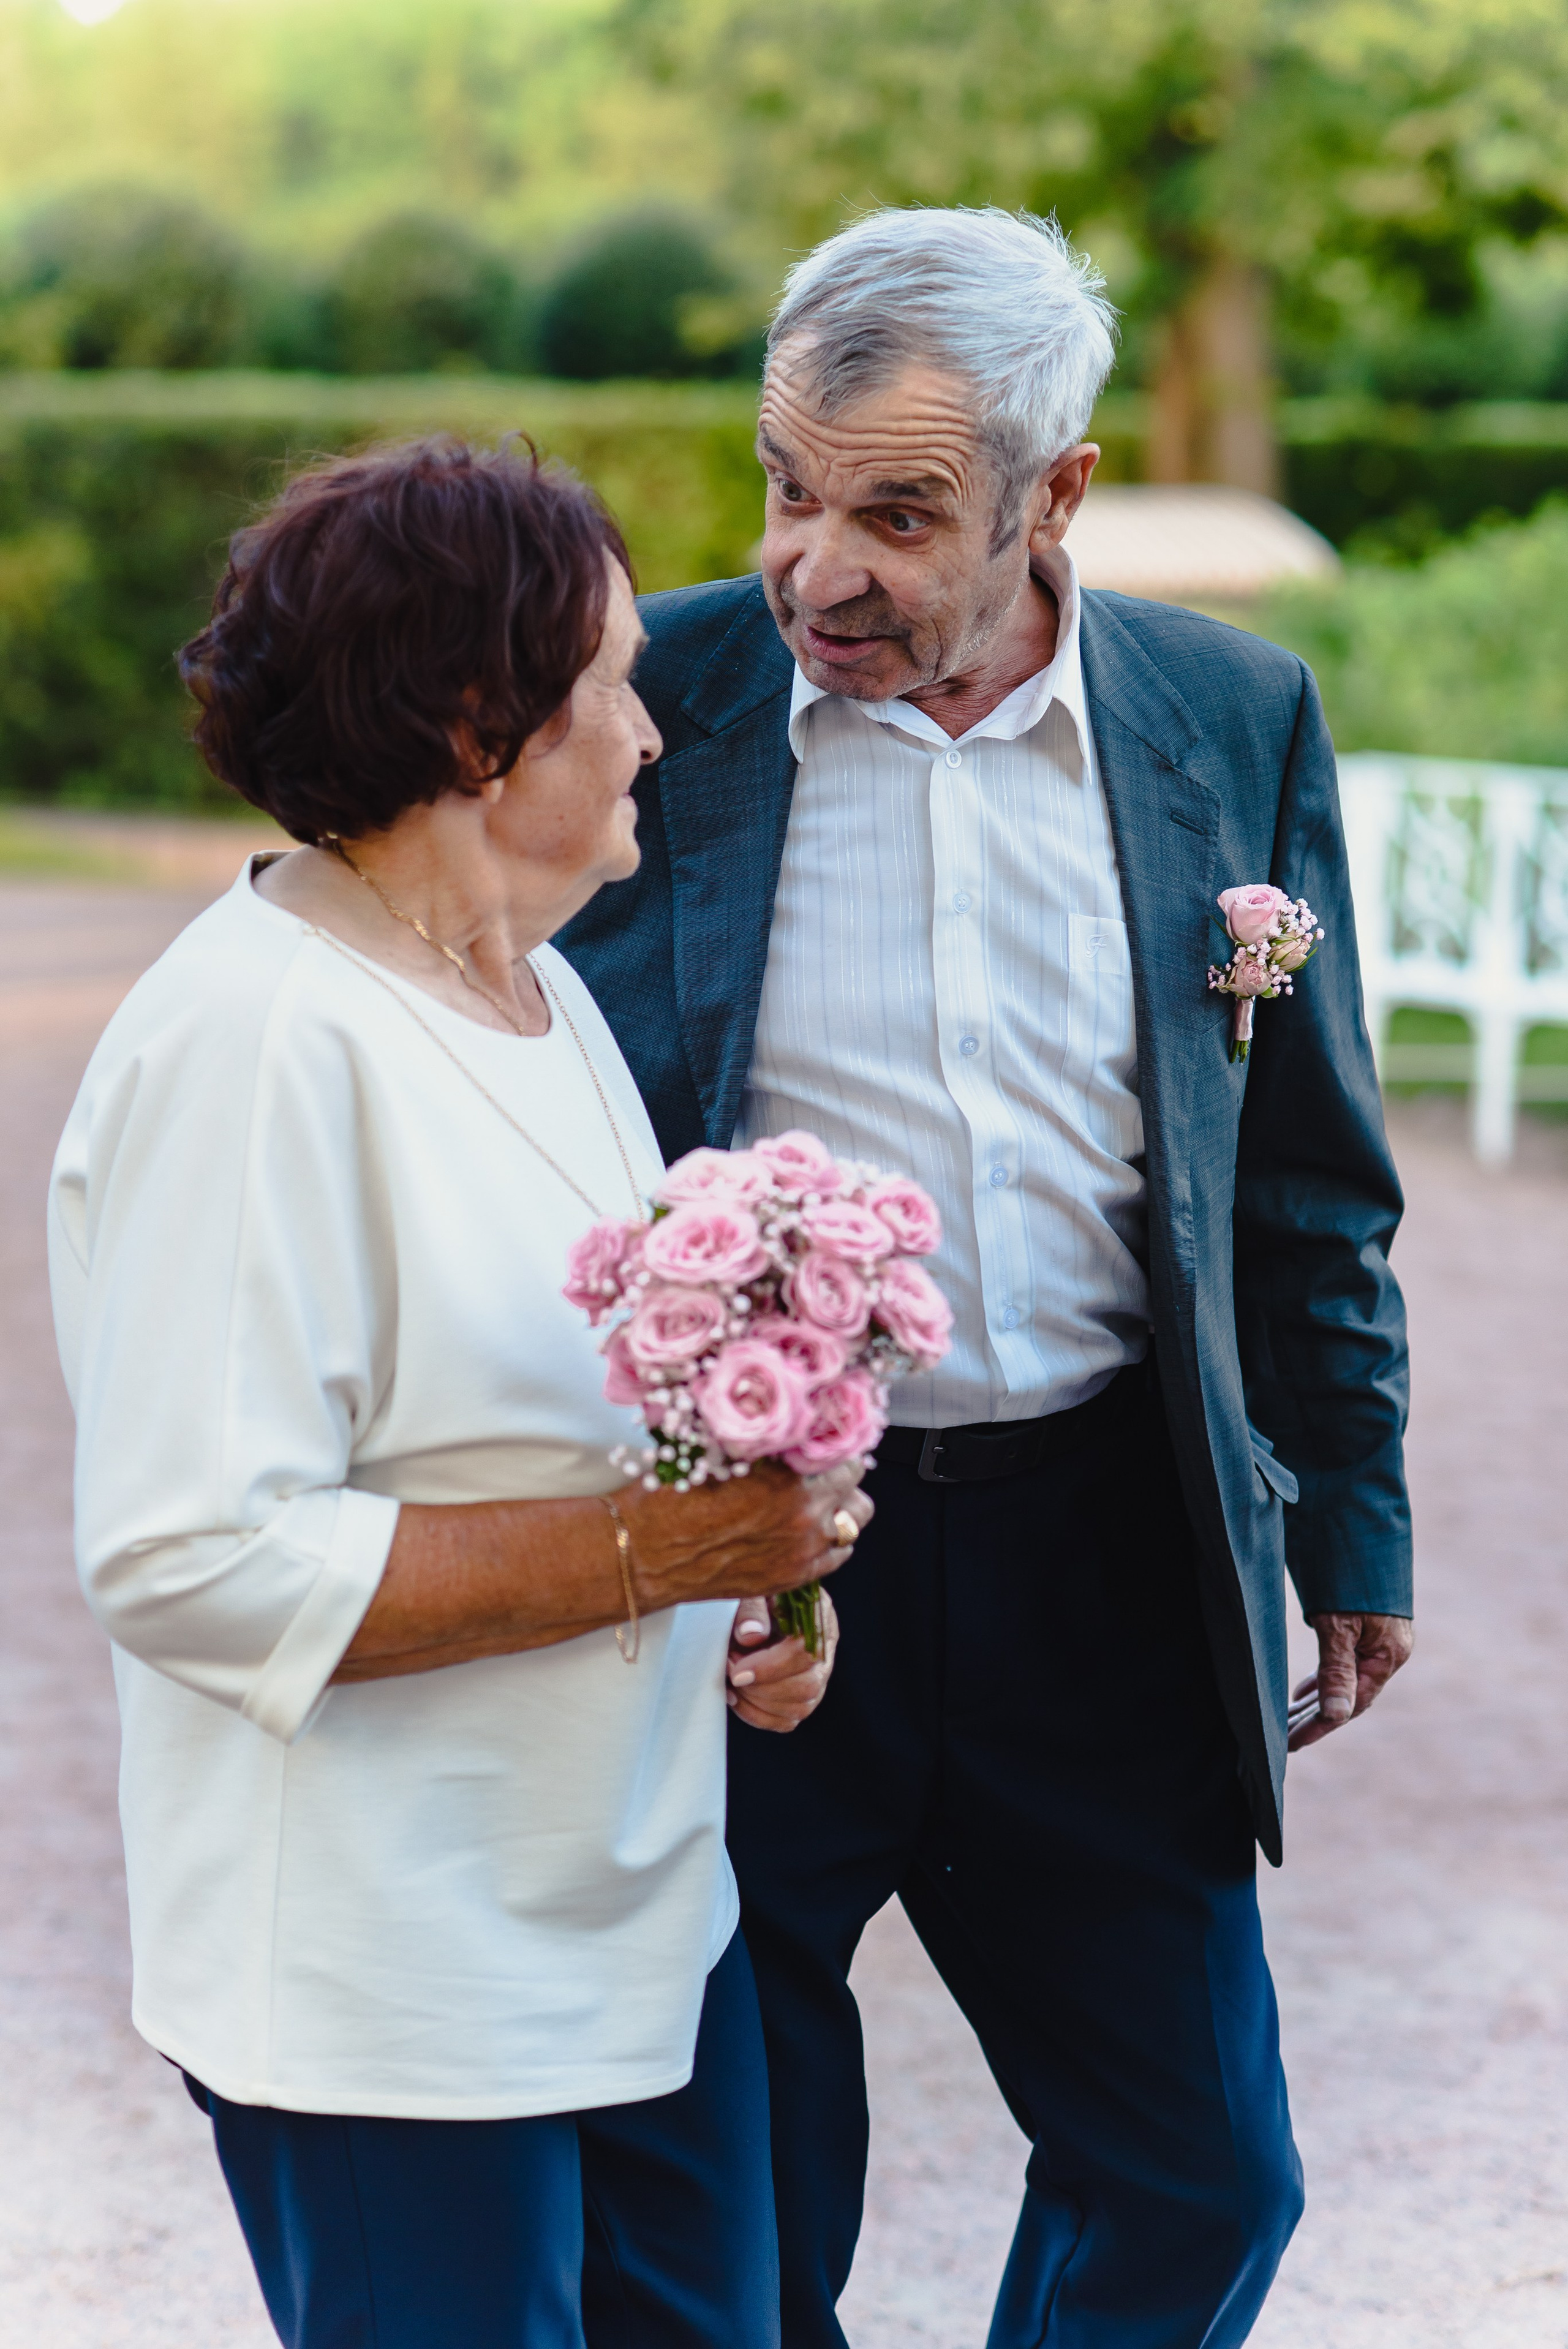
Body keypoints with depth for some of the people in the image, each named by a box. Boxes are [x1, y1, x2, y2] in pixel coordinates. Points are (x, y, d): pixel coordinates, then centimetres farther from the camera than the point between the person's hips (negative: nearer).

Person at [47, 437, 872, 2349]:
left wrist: (736, 1587, 5)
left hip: (645, 1926, 9)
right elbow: (187, 1564, -26)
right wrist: (641, 1552, -24)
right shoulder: (253, 1040, -20)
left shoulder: (535, 993, 12)